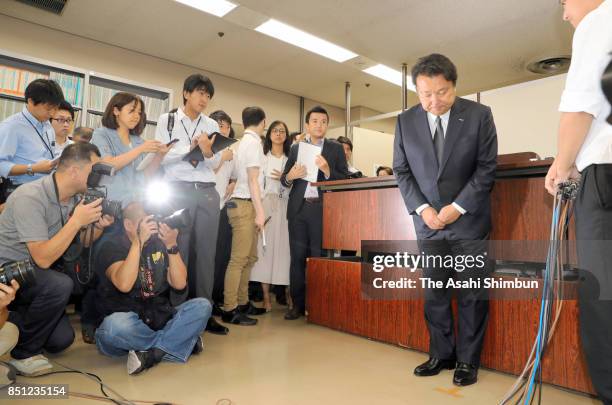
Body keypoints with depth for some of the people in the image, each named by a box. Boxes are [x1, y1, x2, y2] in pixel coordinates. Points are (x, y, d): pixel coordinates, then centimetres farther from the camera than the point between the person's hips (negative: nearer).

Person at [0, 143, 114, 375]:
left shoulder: (73, 196, -4)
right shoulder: (30, 198, -27)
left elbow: (82, 243, 6)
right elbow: (43, 259, -31)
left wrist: (99, 226, -14)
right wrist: (77, 221, -31)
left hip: (31, 273, 7)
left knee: (62, 340, -3)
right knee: (60, 285, -33)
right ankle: (23, 353, -10)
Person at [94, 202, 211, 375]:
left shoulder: (159, 243, 6)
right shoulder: (112, 246, -5)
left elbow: (180, 284, -5)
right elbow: (124, 285, -25)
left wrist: (171, 246, -15)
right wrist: (139, 241, -25)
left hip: (159, 318, 4)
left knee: (202, 306, -15)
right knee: (114, 325, -36)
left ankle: (152, 353, -22)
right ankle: (182, 341, -15)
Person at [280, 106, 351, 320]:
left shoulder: (336, 148, 7)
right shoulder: (296, 147, 15)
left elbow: (345, 179, 0)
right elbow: (284, 179, 12)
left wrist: (327, 171, -17)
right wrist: (290, 176, -11)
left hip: (322, 208, -2)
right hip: (298, 208, 3)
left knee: (319, 256, 1)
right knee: (297, 257, 5)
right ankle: (298, 304, 14)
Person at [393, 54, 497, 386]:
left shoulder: (479, 115, -4)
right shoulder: (405, 121, 1)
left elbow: (486, 167, -4)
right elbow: (401, 170, 3)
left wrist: (458, 207, -12)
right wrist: (422, 209, -8)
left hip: (469, 220, -2)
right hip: (428, 222, 2)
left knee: (471, 295, 5)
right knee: (434, 294, 8)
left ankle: (468, 360, 20)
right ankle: (441, 354, 24)